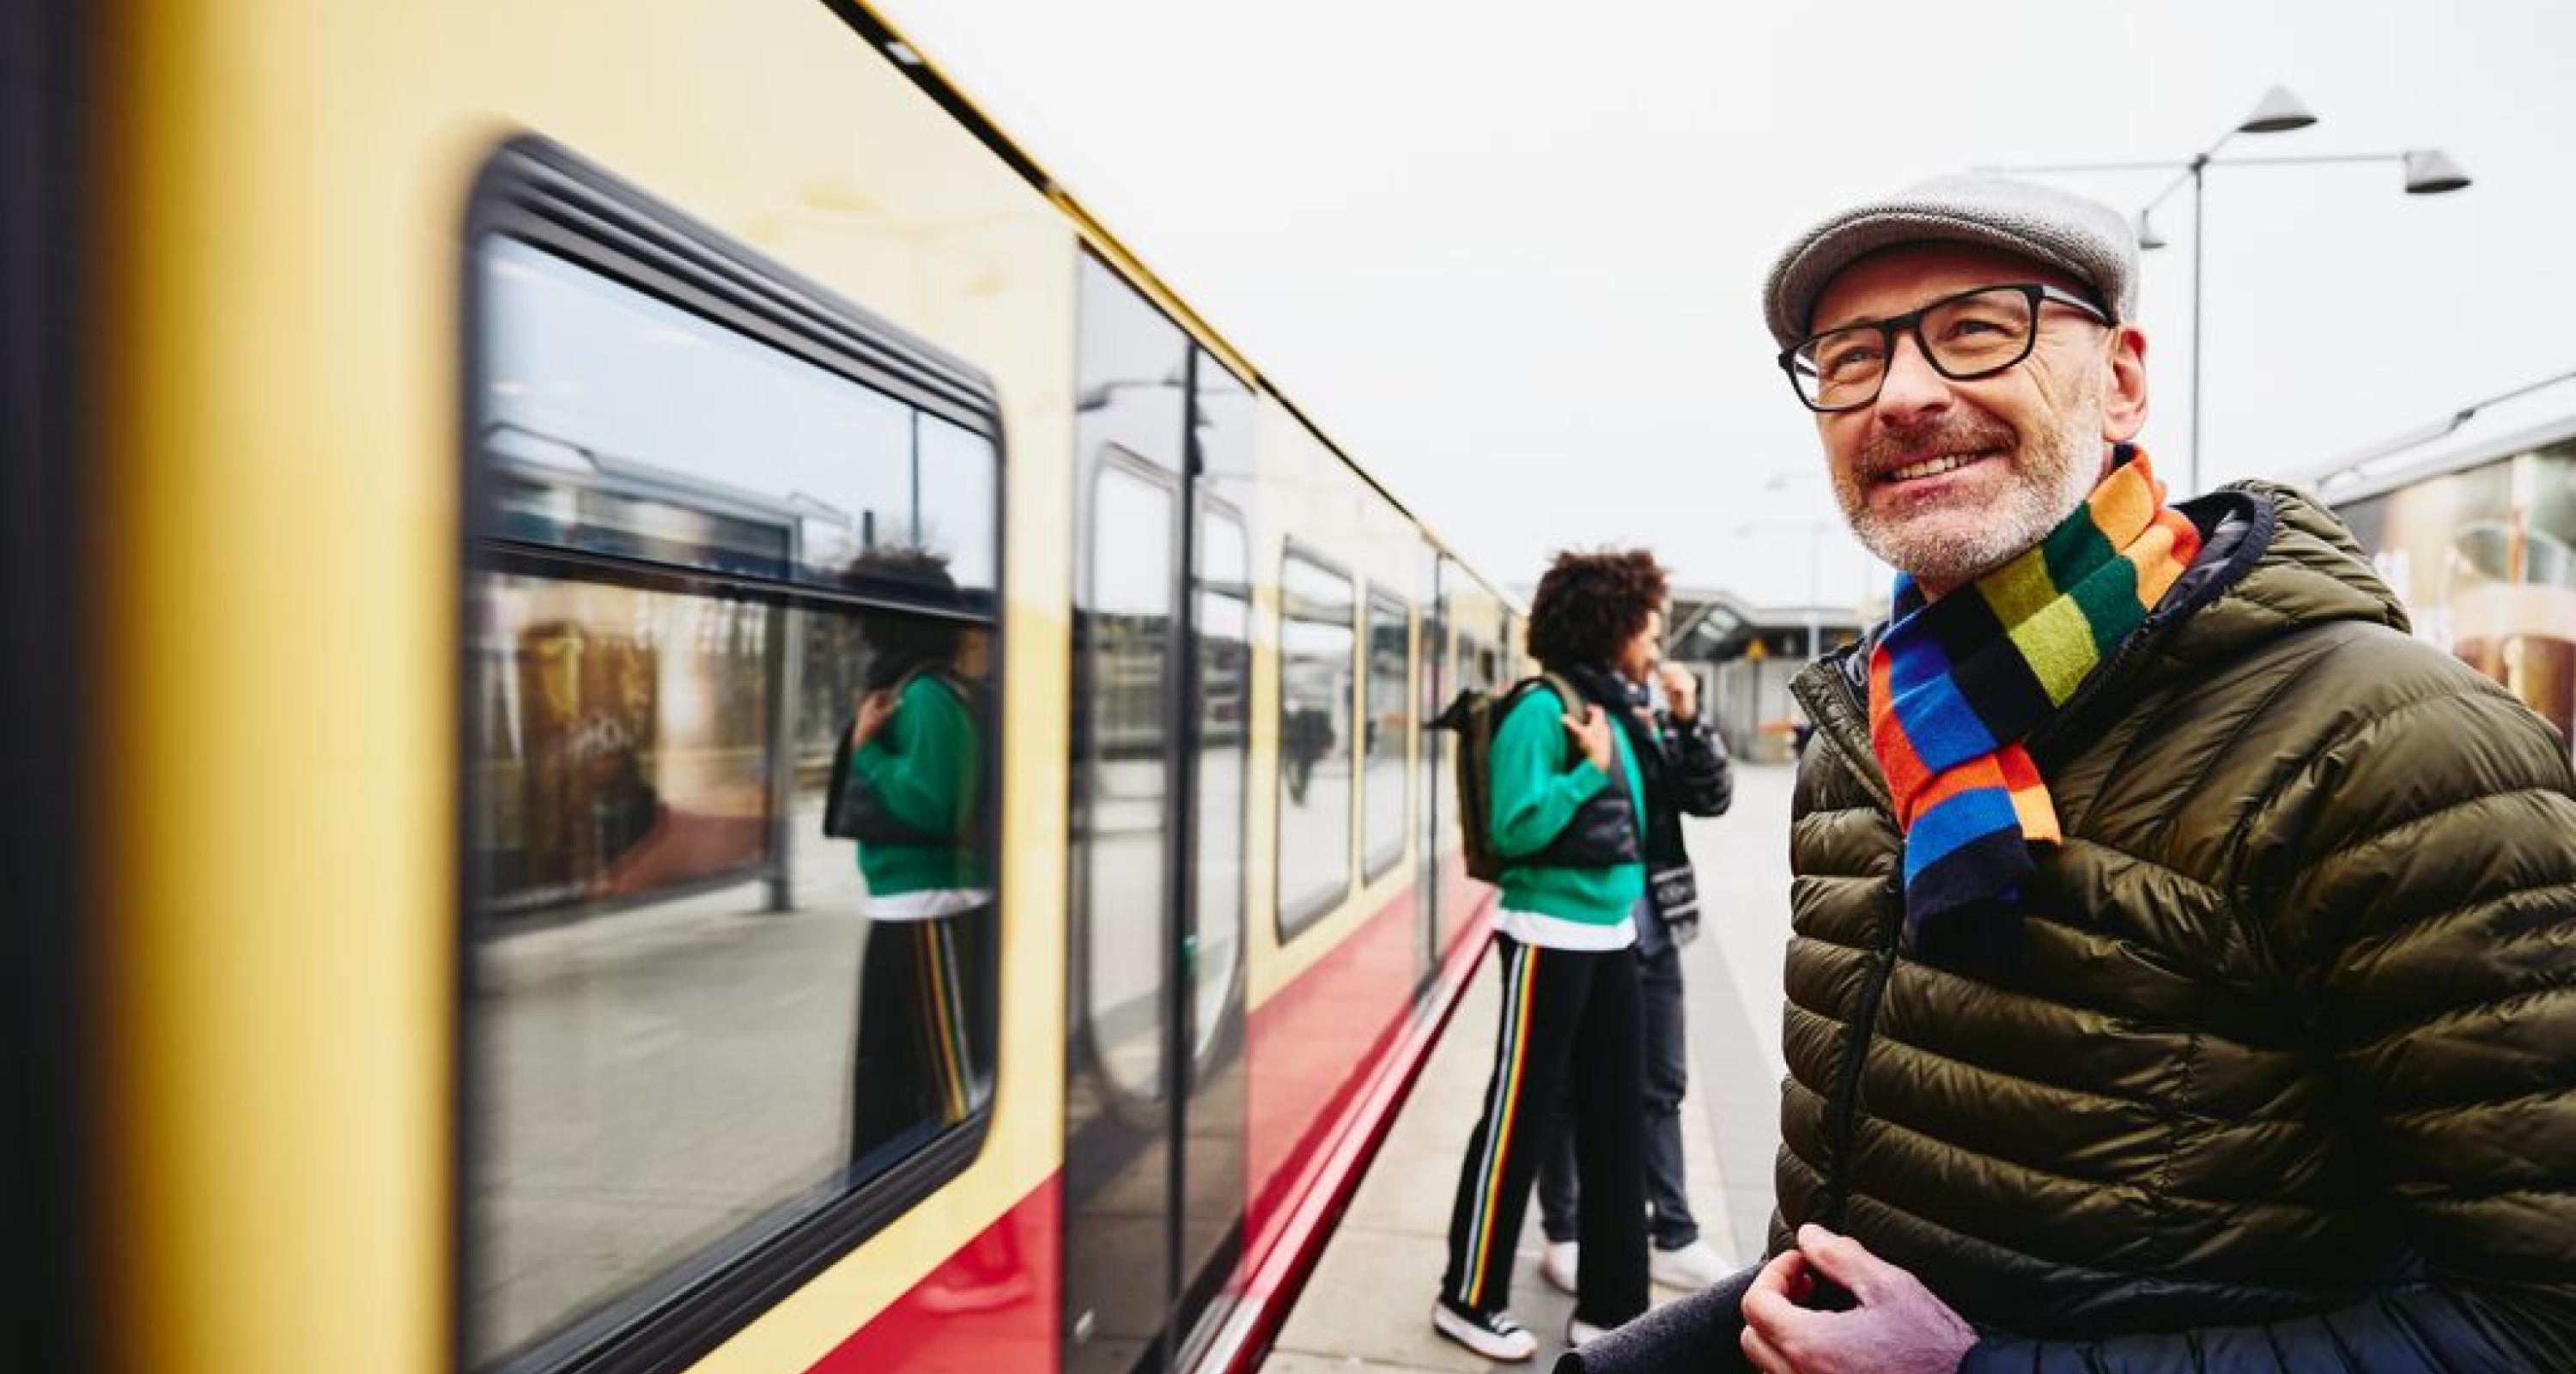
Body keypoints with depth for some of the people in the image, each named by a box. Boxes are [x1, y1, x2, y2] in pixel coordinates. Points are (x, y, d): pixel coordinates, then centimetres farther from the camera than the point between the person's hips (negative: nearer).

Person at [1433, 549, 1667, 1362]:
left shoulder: (1609, 706, 10)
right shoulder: (1541, 707, -15)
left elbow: (1624, 821, 14)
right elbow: (1515, 828, -21)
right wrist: (1591, 768, -16)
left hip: (1613, 937, 8)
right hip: (1550, 937, -8)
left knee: (1616, 1117, 13)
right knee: (1521, 1119, 3)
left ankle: (1610, 1307, 26)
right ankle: (1469, 1299, 20)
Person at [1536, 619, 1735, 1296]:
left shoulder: (1654, 715, 9)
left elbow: (1714, 799, 5)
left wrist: (1688, 721, -7)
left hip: (1653, 934, 7)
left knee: (1662, 1087, 15)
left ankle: (1673, 1238, 28)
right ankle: (1563, 1237, 22)